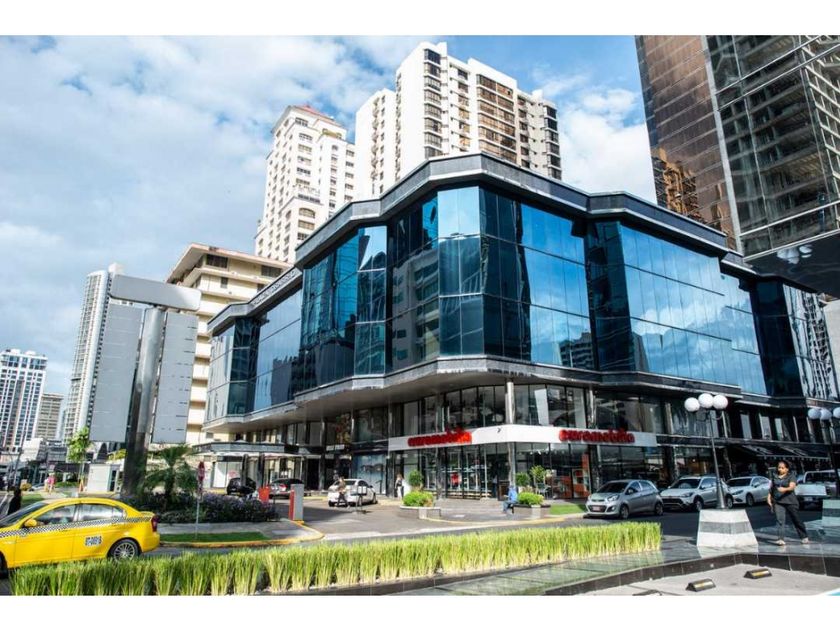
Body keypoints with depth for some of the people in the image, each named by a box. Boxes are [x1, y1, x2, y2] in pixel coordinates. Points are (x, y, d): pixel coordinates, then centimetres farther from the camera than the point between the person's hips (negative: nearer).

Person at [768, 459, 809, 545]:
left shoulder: (791, 476, -5)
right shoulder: (775, 476, 7)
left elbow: (792, 487, -21)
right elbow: (771, 487, 15)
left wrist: (785, 489, -40)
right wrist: (769, 497, 7)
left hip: (790, 501, -2)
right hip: (778, 502, 3)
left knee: (796, 519, 10)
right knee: (780, 520, -7)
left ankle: (804, 537, 30)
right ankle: (781, 539, -9)